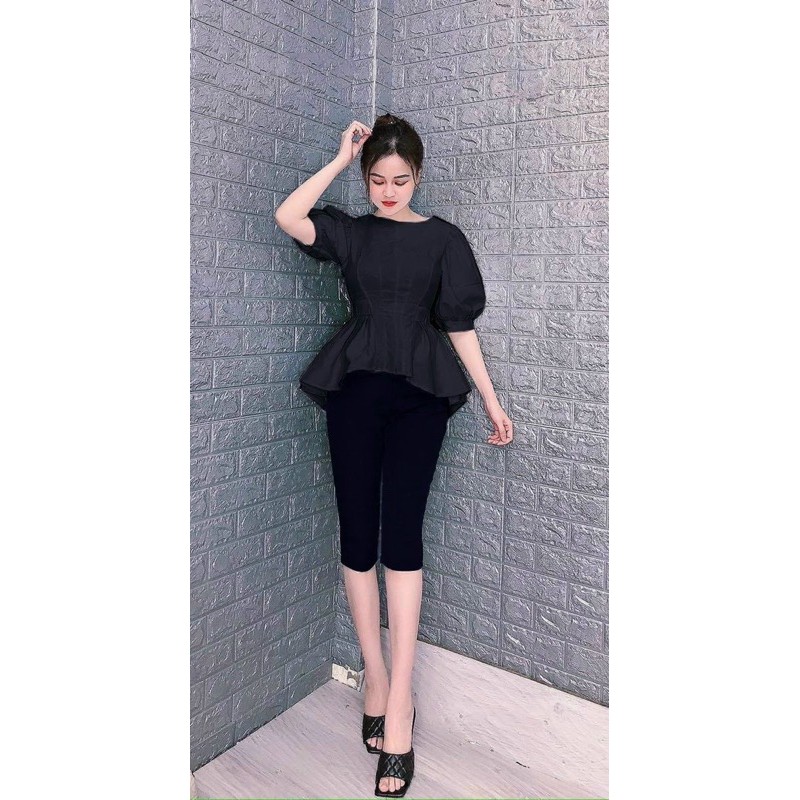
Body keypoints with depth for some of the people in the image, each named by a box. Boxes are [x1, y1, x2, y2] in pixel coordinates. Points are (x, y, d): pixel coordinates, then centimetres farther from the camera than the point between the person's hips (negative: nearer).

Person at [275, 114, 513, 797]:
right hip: (354, 390, 2)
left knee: (401, 534, -9)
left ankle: (395, 709, -3)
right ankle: (378, 683, 15)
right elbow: (287, 216, -5)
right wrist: (341, 158, 3)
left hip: (419, 394, -1)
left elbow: (459, 323, 9)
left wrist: (491, 399, 5)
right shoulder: (349, 232, 13)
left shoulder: (443, 238, 11)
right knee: (358, 534, 1)